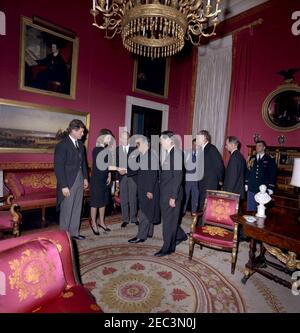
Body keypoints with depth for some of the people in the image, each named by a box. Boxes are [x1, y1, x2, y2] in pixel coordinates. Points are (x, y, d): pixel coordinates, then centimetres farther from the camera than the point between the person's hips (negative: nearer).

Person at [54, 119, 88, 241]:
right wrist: (64, 186, -18)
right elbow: (58, 167, -16)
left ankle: (74, 232, 29)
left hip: (79, 180, 7)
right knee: (66, 210, 5)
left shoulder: (80, 144, 9)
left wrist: (85, 177, 11)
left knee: (77, 209, 15)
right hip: (68, 182, -7)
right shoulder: (62, 145, -14)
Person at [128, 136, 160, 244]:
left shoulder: (152, 156, -16)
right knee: (148, 211, 17)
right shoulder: (141, 156, 10)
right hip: (142, 188, 8)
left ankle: (141, 236, 7)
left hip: (149, 189, -8)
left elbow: (153, 174, -19)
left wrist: (150, 190, -20)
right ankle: (149, 232, 29)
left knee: (145, 212, -3)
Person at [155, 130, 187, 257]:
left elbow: (178, 176, -21)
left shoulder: (177, 153, -17)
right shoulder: (170, 153, 10)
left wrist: (173, 197, -20)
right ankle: (180, 236, 41)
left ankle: (168, 248, 22)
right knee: (168, 218, 20)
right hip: (165, 193, 8)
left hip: (172, 194, -8)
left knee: (169, 220, 5)